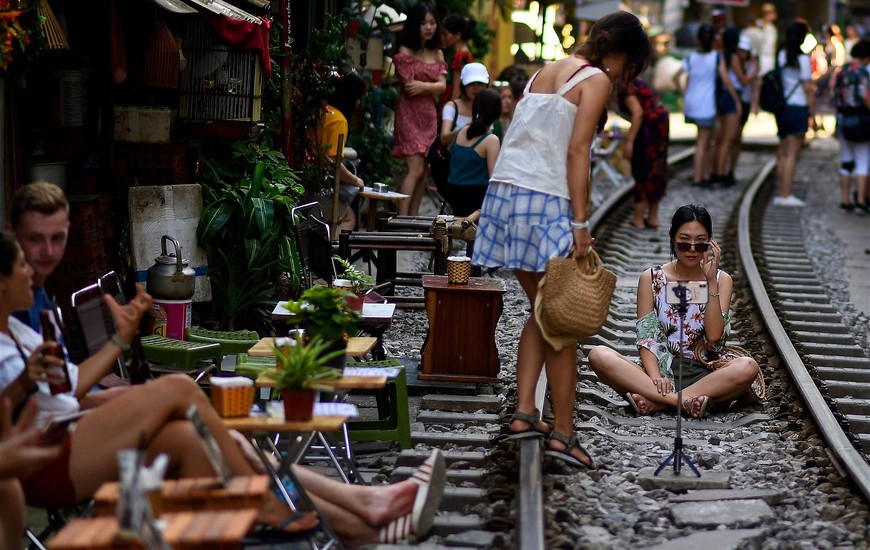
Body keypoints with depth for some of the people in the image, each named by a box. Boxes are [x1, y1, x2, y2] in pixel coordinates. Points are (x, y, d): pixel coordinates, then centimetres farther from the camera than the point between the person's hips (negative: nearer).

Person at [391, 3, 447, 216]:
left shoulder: (437, 54, 14)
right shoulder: (406, 51, -4)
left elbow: (442, 86, 4)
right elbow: (409, 86, -10)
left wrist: (423, 86, -13)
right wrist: (433, 89, 0)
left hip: (429, 116, 6)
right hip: (410, 114, -6)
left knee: (422, 172, 4)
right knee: (415, 169, -16)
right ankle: (402, 220, -16)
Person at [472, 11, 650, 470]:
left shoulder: (545, 72, 21)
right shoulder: (597, 80, -2)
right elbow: (576, 152, -12)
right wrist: (580, 223, -15)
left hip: (505, 191, 8)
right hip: (547, 202, -7)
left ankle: (524, 413, 10)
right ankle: (562, 432, 1)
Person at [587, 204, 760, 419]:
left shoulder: (721, 280, 7)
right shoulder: (651, 278, 6)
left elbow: (714, 338, -8)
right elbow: (646, 337, -2)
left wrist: (711, 281, -11)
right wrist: (655, 377, -21)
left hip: (701, 375, 0)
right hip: (660, 370, 0)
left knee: (748, 367, -31)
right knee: (599, 355, -26)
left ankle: (654, 402, -30)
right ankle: (685, 401, -34)